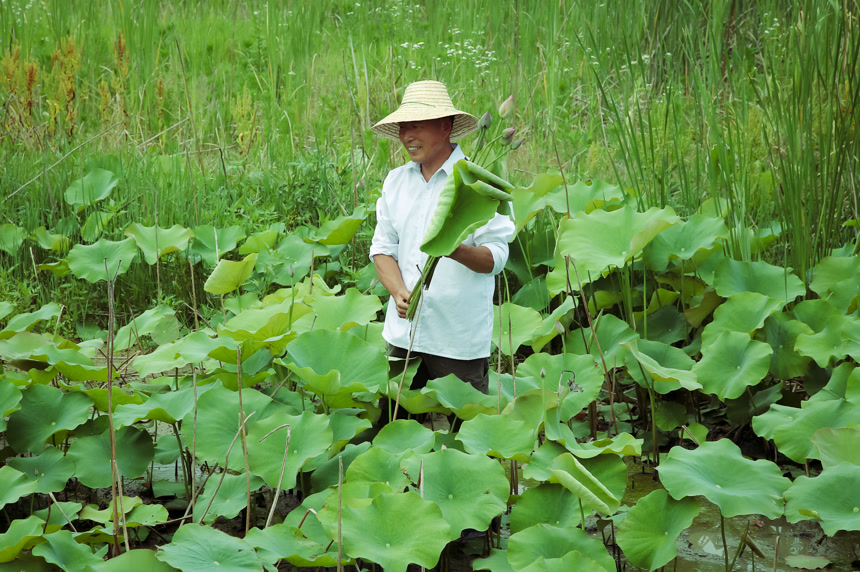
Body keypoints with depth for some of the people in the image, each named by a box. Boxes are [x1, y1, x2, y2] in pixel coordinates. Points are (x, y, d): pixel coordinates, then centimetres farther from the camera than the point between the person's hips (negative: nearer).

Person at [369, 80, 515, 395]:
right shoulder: (395, 180, 10)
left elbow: (495, 258, -11)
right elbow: (382, 249, 9)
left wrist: (457, 251, -31)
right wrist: (400, 292, -9)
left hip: (460, 338, -5)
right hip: (403, 333, 5)